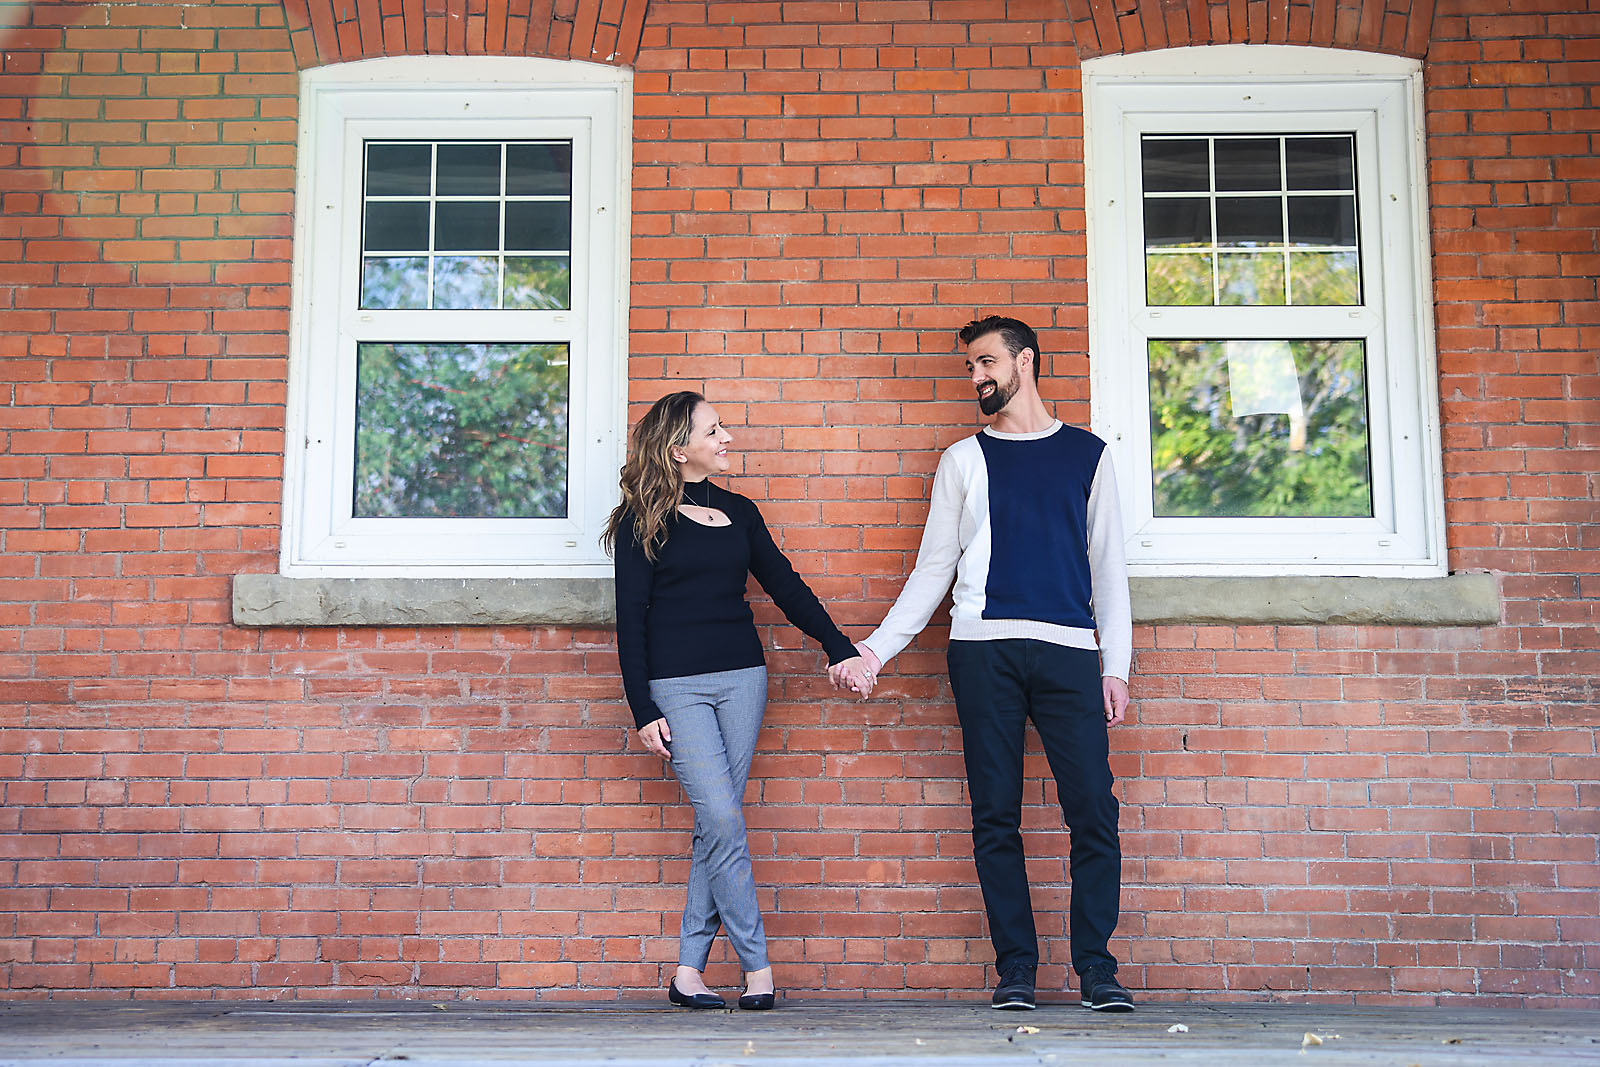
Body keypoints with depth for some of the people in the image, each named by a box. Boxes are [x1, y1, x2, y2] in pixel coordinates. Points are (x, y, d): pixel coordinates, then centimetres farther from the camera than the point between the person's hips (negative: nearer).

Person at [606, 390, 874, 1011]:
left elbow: (784, 585, 14)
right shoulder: (644, 522, -1)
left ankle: (689, 970, 10)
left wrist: (839, 648, 5)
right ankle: (758, 970, -1)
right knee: (724, 821, -10)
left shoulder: (739, 512, 13)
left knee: (716, 824, 2)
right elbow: (630, 620, -2)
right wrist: (643, 712, -7)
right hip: (676, 686, -4)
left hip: (742, 678, 4)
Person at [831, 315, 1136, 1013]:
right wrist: (875, 648, 5)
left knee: (1094, 811, -6)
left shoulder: (1087, 454, 15)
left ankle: (1096, 968, 5)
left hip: (1070, 651, 0)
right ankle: (1015, 969, 8)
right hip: (984, 649, 1)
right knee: (996, 816, -1)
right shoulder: (963, 459, 15)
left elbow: (1108, 567, 12)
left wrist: (1116, 666, 4)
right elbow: (932, 570, 14)